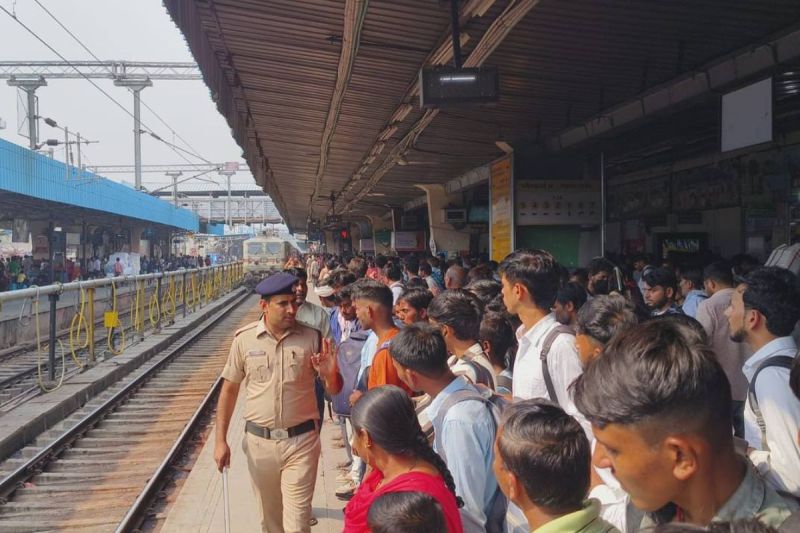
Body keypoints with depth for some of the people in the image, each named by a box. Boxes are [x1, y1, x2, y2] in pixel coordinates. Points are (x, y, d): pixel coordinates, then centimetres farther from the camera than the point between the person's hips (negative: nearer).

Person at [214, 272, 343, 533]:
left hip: (301, 441, -2)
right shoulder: (245, 339, -5)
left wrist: (330, 374, -22)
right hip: (259, 442, 2)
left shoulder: (311, 338, -7)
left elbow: (334, 390, 1)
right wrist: (220, 440, 1)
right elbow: (229, 389, 4)